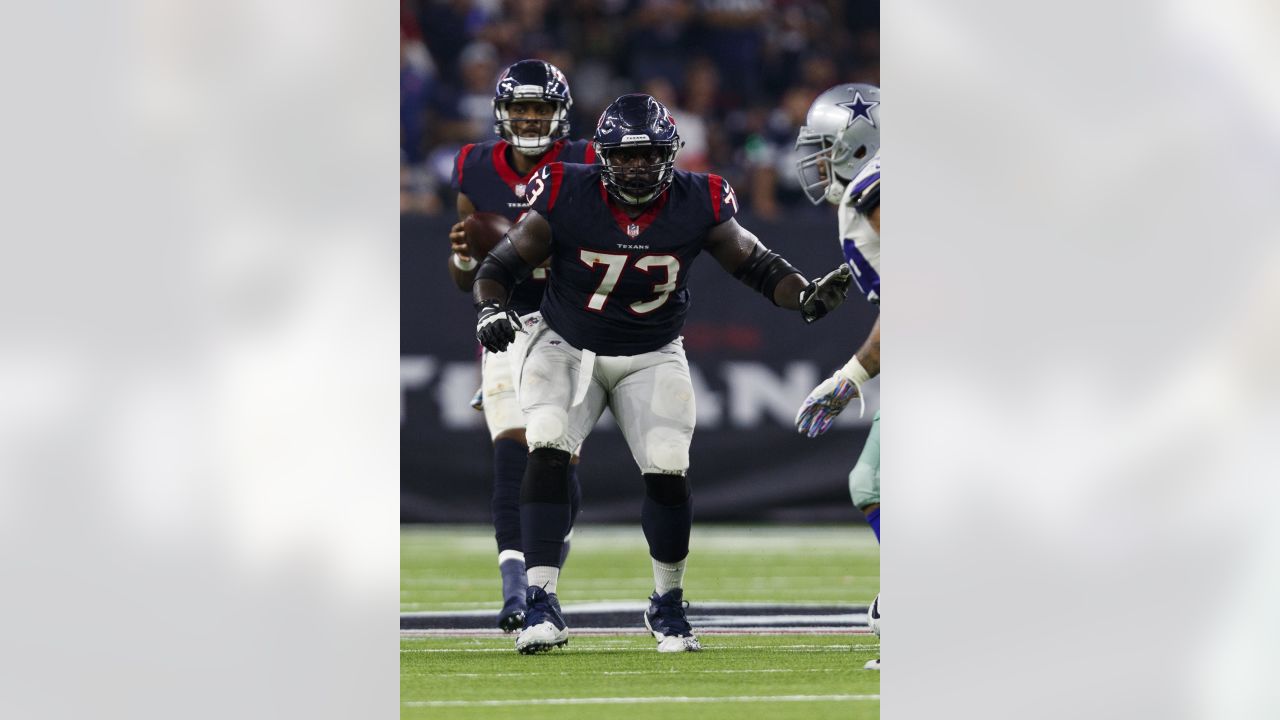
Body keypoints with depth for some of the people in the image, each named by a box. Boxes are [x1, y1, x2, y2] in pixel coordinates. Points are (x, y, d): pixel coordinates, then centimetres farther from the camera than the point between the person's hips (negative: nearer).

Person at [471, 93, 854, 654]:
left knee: (667, 472, -12)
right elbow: (502, 265, -10)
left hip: (653, 356, 1)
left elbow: (757, 265, -4)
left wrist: (806, 297, -22)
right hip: (568, 349, -1)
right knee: (548, 452, -23)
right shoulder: (566, 197, -19)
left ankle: (667, 606, 12)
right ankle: (541, 603, -20)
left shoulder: (697, 205, -15)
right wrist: (490, 310, -30)